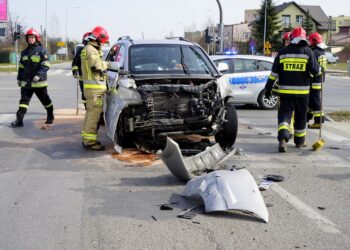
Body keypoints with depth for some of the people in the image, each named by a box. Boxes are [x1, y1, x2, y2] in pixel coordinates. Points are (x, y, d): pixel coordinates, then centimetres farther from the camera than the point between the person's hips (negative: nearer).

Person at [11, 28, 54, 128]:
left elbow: (45, 65, -15)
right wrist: (19, 79, 20)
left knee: (45, 100, 10)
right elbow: (21, 66, 20)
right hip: (26, 82, 5)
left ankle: (50, 116, 30)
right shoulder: (24, 52, 13)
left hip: (39, 82, -5)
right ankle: (19, 120, -5)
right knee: (24, 100, -2)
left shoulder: (42, 50, -6)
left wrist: (38, 75, -26)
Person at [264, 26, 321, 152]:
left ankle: (283, 138, -23)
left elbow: (274, 72, 1)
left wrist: (268, 87, 7)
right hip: (302, 91, 0)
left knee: (284, 113, 0)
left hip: (285, 91, 0)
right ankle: (299, 141, 27)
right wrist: (318, 69, 18)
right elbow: (316, 71, -6)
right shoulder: (308, 52, -2)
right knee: (301, 116, 15)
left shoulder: (283, 52, 2)